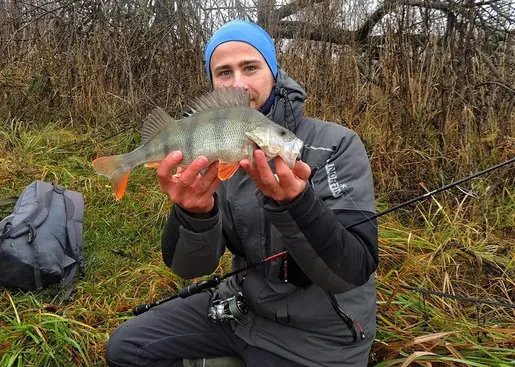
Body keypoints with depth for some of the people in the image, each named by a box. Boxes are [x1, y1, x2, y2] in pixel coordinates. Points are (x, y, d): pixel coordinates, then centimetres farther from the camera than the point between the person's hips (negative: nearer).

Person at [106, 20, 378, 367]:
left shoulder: (336, 145, -17)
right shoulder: (212, 155, -5)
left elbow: (352, 273, -24)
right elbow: (188, 267, -11)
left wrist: (295, 202, -41)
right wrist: (196, 213, -33)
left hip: (318, 335, -4)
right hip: (243, 306, 4)